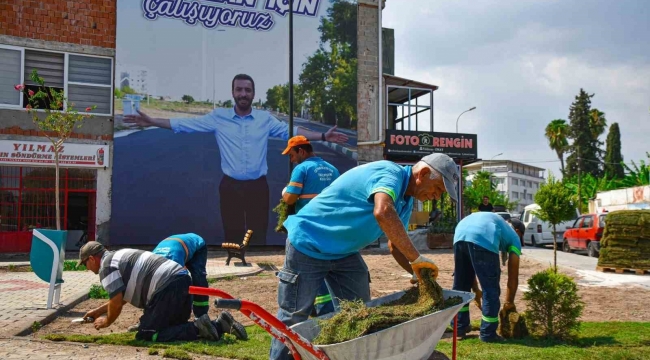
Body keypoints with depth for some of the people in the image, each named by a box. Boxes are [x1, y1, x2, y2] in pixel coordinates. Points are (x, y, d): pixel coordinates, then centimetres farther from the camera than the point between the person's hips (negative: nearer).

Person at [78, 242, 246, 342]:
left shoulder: (106, 266, 1)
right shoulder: (119, 256, 30)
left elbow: (117, 302, -3)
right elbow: (122, 296, 40)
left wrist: (106, 322, 17)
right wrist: (98, 311, 47)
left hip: (168, 288, -10)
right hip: (182, 279, 10)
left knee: (145, 336, -2)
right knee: (175, 327, 23)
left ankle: (197, 328, -16)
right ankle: (220, 324, 4)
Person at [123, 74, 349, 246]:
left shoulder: (265, 119, 4)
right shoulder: (218, 118, 2)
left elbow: (290, 131, 1)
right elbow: (186, 125, 2)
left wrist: (322, 136, -8)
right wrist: (151, 122, -4)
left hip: (258, 187, 0)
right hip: (230, 187, 0)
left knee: (258, 236, 6)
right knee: (232, 235, 10)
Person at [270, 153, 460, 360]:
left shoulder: (405, 202, 5)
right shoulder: (389, 173, -24)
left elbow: (397, 245, 13)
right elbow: (383, 212, -45)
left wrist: (417, 272, -5)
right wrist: (416, 259, -41)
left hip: (344, 253, 9)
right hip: (308, 245, -9)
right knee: (294, 318, -2)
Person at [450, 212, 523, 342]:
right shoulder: (514, 237, 29)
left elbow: (471, 266, 43)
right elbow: (513, 276, 28)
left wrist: (476, 291, 48)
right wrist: (509, 302, 43)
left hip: (460, 235, 6)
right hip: (483, 240, -6)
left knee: (460, 285, 22)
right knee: (491, 290, 10)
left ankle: (460, 327, 31)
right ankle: (488, 334, 18)